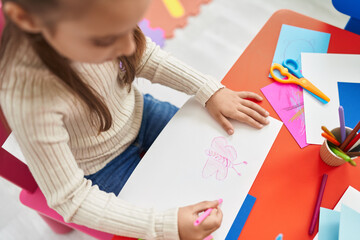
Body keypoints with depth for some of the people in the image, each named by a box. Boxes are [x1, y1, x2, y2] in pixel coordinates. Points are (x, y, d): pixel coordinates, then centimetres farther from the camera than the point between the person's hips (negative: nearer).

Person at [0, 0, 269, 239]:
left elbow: (144, 56, -4)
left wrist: (209, 90, -11)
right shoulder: (26, 95, -40)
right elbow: (70, 199, -29)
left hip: (137, 114, 5)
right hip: (104, 168, -4)